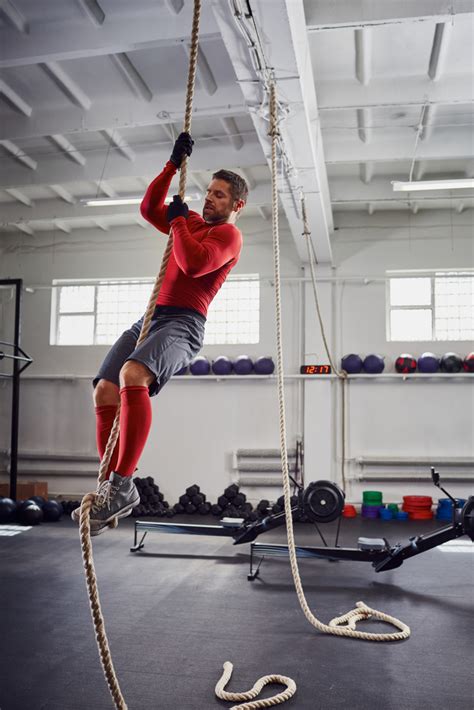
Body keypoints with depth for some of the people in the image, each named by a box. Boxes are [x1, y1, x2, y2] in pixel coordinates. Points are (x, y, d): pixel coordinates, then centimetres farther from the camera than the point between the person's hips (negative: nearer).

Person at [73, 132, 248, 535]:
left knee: (132, 376, -37)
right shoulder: (192, 222, 27)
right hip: (151, 317, 9)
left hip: (184, 323, -9)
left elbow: (194, 264, -18)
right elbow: (149, 207, 24)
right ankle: (116, 489, -2)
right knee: (105, 392, -6)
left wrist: (177, 221, -3)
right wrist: (174, 163, 20)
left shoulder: (229, 234, -1)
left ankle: (121, 484, -34)